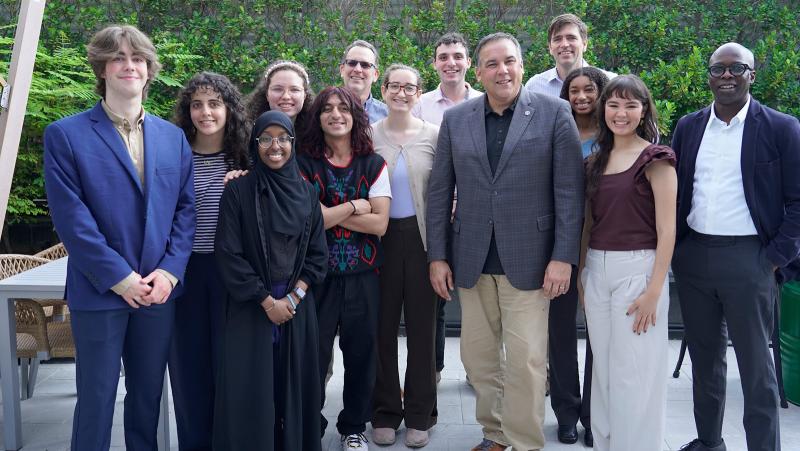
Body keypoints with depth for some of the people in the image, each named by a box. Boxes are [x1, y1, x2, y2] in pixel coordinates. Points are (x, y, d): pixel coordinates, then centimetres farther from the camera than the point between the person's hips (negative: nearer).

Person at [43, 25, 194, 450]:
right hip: (99, 292, -3)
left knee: (148, 395, 15)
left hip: (158, 290, 4)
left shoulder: (173, 137, 9)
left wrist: (169, 271, -8)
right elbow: (71, 218, -10)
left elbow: (186, 208, 5)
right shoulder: (65, 135, -4)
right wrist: (119, 278, -14)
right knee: (96, 399, 7)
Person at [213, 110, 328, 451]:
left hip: (297, 304, 3)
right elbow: (228, 253, -7)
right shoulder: (238, 191, -4)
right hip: (250, 306, -3)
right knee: (251, 388, 1)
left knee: (294, 384, 9)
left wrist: (294, 296, -7)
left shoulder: (306, 192, 6)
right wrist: (267, 300, -10)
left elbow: (317, 253, 7)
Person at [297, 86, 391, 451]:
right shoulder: (305, 164, 0)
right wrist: (356, 206, -7)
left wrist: (329, 213, -10)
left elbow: (380, 224, -7)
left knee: (361, 354, 9)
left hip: (362, 274, 2)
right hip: (318, 274, -1)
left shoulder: (373, 164, 3)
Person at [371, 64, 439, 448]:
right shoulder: (368, 135, 2)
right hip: (381, 239, 1)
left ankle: (419, 414, 21)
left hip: (421, 237, 0)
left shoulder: (434, 135, 1)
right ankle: (385, 412, 23)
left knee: (421, 325, 6)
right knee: (383, 326, 6)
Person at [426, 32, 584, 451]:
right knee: (477, 357, 13)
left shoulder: (554, 113, -2)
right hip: (471, 260, 4)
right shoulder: (455, 119, 6)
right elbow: (439, 191, 8)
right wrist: (436, 256, 4)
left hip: (527, 258, -3)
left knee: (525, 360, 0)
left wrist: (563, 257, -9)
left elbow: (569, 190, -4)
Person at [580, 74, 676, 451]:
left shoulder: (655, 158, -6)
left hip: (638, 269, -6)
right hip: (596, 270, 6)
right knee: (603, 370, 14)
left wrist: (654, 290, -15)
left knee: (635, 374, 1)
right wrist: (582, 273, 11)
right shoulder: (597, 160, 11)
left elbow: (666, 230, -10)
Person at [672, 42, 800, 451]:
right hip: (693, 258, 5)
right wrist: (674, 249, 6)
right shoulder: (688, 126, 8)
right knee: (704, 357, 16)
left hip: (749, 259, -4)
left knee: (756, 365, 4)